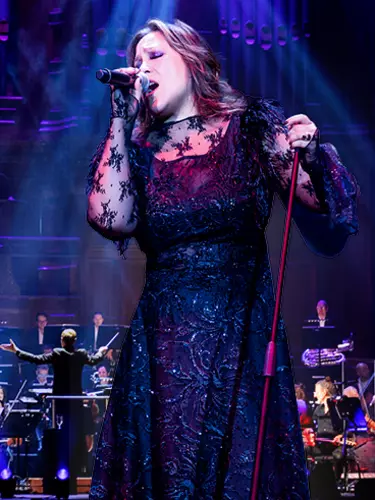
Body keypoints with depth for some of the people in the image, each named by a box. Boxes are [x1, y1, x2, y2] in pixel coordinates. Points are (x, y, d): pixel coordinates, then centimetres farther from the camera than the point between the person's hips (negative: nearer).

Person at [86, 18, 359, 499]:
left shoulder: (251, 126, 2)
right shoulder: (139, 148, 9)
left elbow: (323, 207, -4)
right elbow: (111, 220, -9)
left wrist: (309, 159, -25)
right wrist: (121, 120, -5)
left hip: (240, 331, -2)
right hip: (162, 340, 2)